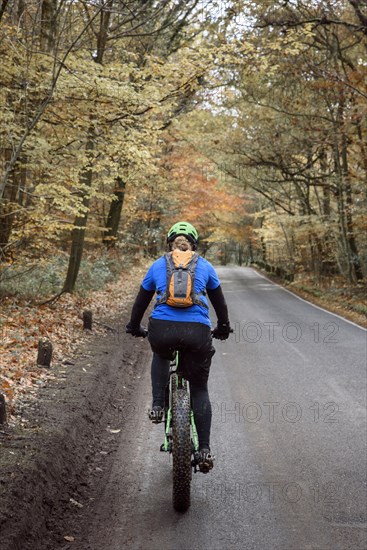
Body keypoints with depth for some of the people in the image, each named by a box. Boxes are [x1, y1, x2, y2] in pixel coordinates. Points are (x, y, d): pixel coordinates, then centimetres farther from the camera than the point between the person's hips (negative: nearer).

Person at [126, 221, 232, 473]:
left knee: (161, 355, 38)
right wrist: (224, 328, 43)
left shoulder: (157, 266, 19)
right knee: (200, 390, 16)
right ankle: (204, 450, 10)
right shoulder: (204, 266, 17)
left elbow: (141, 301, 27)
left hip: (162, 329, 0)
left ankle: (158, 405, 23)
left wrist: (134, 327, 44)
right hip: (197, 331, 0)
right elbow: (219, 301, 27)